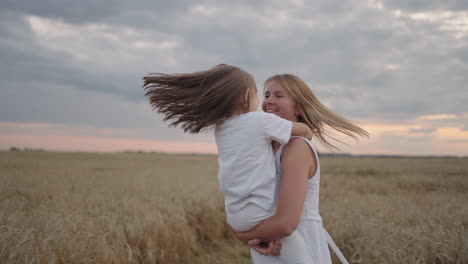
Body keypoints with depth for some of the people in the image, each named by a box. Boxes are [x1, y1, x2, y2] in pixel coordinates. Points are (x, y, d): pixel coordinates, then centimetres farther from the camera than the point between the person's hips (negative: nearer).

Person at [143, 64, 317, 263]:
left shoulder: (220, 128, 7)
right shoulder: (262, 120, -11)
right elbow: (305, 130, 2)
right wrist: (305, 135, 22)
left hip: (234, 215, 8)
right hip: (260, 214, -7)